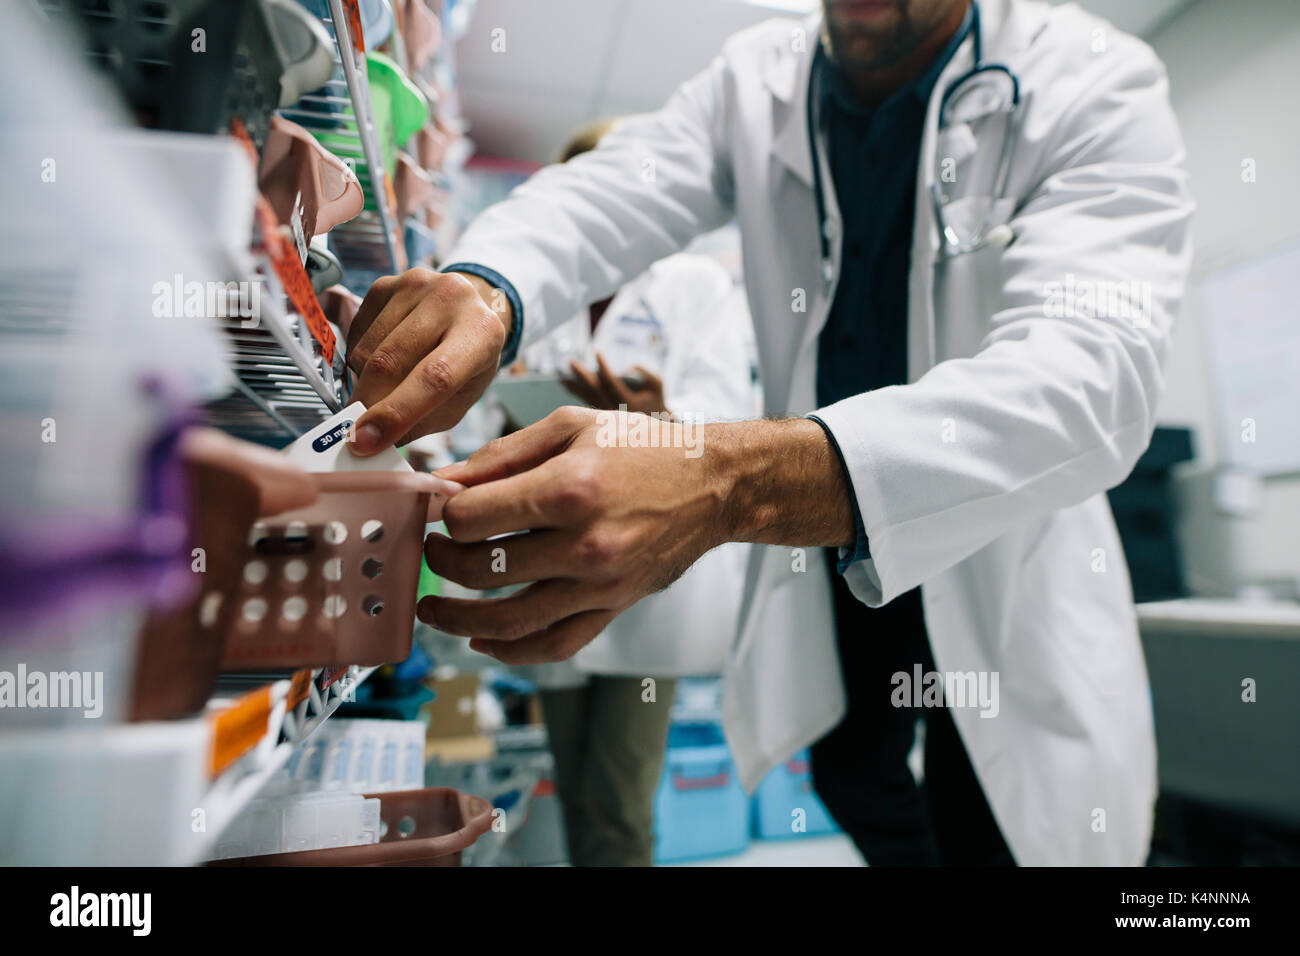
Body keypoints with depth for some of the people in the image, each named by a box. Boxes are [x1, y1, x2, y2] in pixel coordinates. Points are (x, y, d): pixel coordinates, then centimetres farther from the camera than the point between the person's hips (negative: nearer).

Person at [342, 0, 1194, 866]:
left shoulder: (1096, 82, -18)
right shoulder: (755, 82, -5)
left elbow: (1094, 364, -34)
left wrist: (736, 479, -51)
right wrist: (484, 286, -44)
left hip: (996, 559, -2)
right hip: (831, 554, 3)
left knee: (981, 834, 8)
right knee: (853, 780, 20)